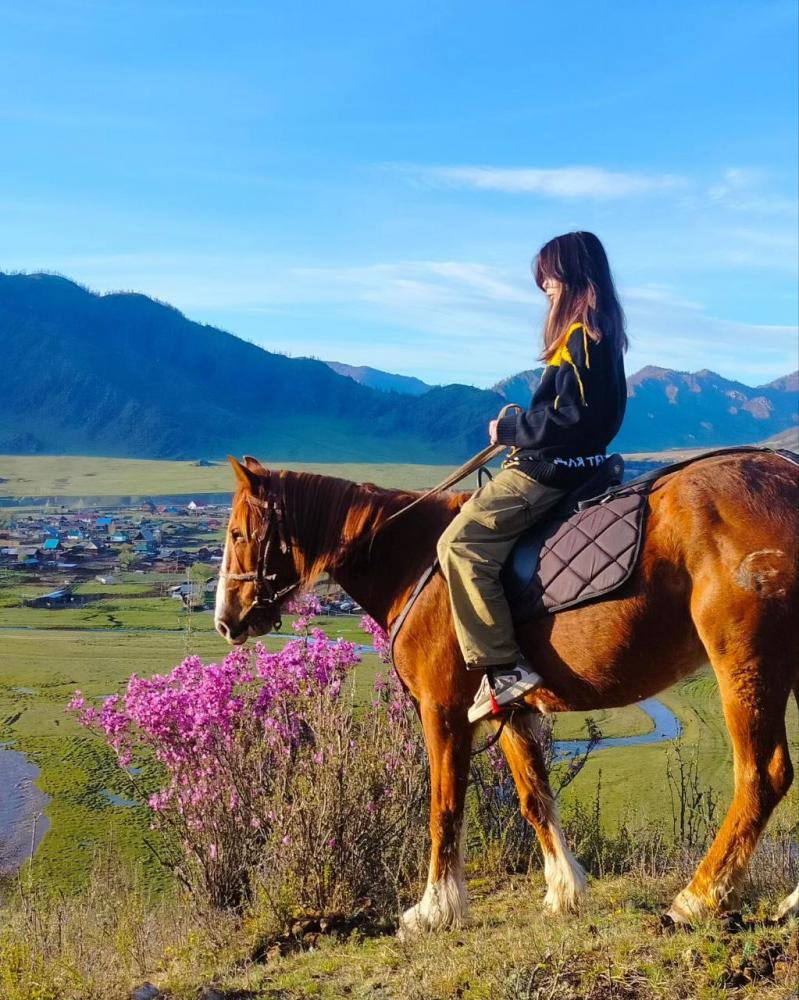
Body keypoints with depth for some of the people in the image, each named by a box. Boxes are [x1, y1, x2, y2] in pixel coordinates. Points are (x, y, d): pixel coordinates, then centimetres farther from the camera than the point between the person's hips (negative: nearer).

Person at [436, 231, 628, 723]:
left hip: (550, 470, -11)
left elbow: (572, 415, -24)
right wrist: (519, 425, 11)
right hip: (553, 463, 11)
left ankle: (505, 668, -23)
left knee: (461, 543, -21)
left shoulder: (582, 335, -16)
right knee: (472, 511, 23)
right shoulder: (597, 333, 16)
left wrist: (511, 429, -14)